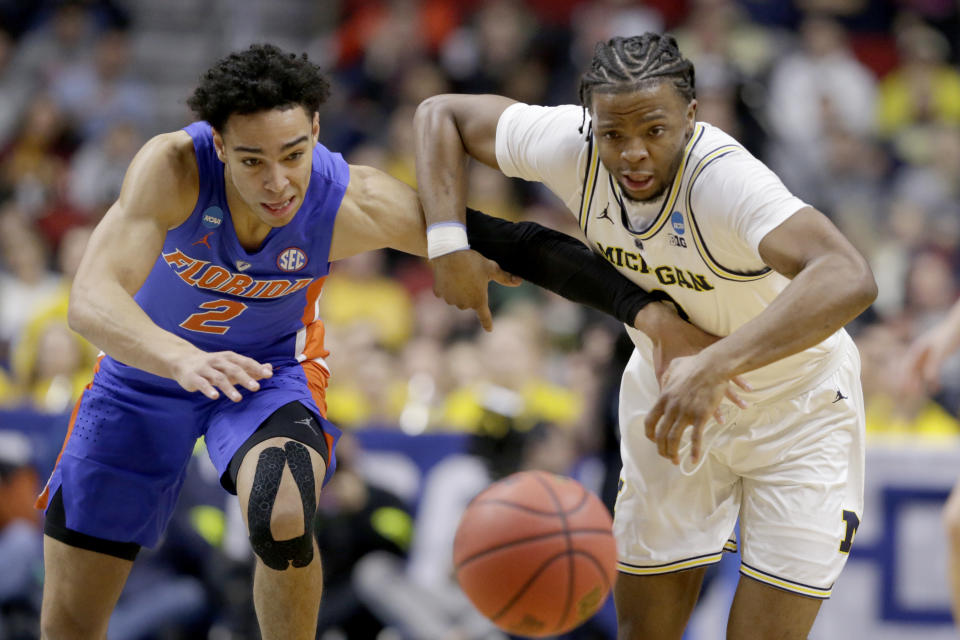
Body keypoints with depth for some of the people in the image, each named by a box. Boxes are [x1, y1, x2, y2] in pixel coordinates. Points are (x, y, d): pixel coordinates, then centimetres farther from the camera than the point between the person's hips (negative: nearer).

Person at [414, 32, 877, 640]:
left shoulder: (725, 179, -38)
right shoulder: (572, 147, -22)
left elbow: (848, 279, -55)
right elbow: (441, 113, -5)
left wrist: (715, 367, -62)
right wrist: (449, 241, -20)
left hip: (797, 409, -5)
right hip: (669, 395, 5)